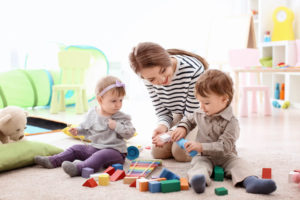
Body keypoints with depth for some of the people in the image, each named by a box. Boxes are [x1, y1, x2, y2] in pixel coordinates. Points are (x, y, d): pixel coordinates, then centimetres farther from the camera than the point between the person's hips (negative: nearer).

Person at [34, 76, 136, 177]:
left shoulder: (122, 118, -8)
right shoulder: (92, 113, 5)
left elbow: (130, 133, -14)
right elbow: (85, 127, 21)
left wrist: (116, 126, -24)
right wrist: (77, 130, 2)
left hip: (115, 151, -6)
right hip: (94, 147, 6)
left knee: (101, 155, -35)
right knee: (76, 149, 6)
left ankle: (78, 168, -53)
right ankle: (52, 161, 3)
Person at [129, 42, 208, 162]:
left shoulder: (194, 70, -36)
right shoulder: (149, 78, -20)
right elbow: (162, 111, -10)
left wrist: (170, 134, -41)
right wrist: (163, 125, -35)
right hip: (180, 115, 5)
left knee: (181, 152, -20)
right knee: (158, 152, -5)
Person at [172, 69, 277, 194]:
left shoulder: (231, 122, -14)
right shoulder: (200, 114, 6)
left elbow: (224, 147, -21)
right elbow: (189, 120, 29)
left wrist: (201, 147, -28)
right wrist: (182, 128, 5)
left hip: (225, 156, -2)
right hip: (204, 156, 2)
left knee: (239, 163, -29)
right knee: (200, 163, -31)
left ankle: (250, 181, -55)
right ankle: (198, 179, -62)